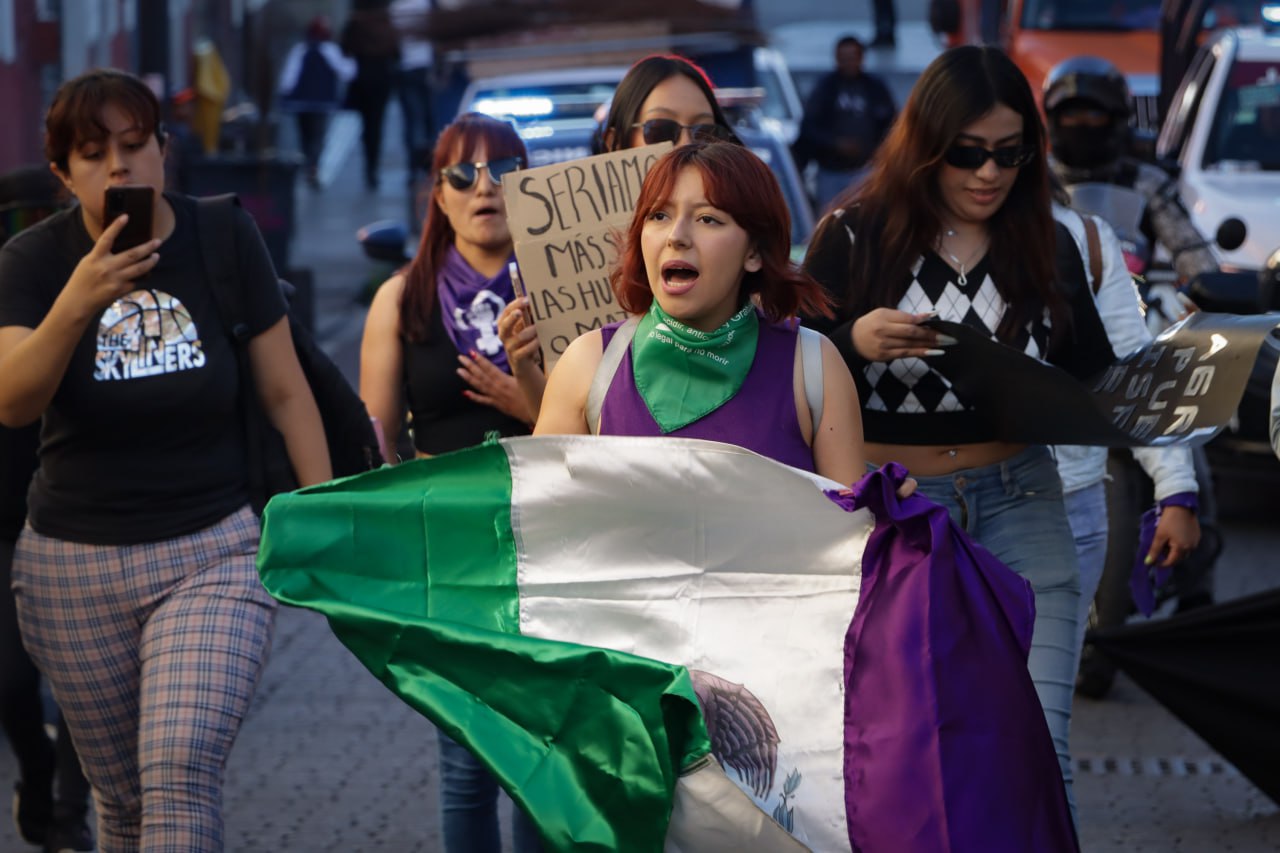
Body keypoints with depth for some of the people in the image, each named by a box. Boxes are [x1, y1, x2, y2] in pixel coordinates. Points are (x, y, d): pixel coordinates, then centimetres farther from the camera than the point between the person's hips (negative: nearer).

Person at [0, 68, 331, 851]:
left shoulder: (224, 239, -4)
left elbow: (284, 390, 2)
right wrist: (78, 303, -35)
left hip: (214, 554, -2)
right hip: (74, 566, 2)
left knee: (183, 772, -20)